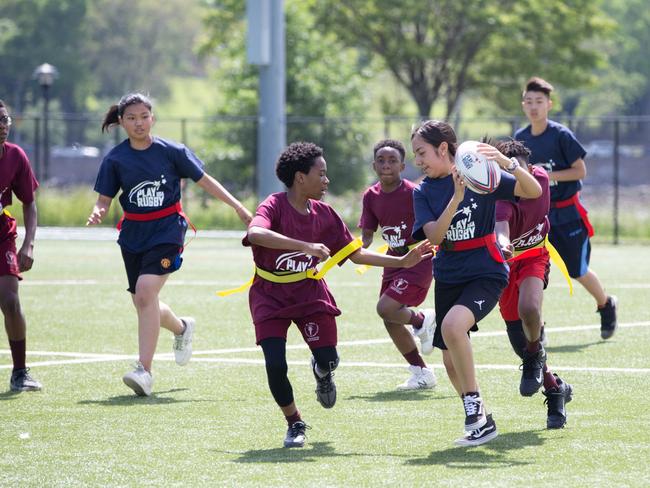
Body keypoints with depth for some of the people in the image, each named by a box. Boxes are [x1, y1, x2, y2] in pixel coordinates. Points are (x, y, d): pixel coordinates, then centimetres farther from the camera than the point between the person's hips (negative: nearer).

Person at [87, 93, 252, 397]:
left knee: (145, 292, -23)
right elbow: (104, 199, 3)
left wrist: (238, 207, 2)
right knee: (143, 304, 10)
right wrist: (98, 213, -20)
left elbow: (204, 180, 4)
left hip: (166, 229, -4)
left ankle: (144, 371, -24)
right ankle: (182, 328, 44)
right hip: (133, 234, 4)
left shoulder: (171, 152, -5)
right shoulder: (115, 159, 0)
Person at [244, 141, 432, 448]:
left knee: (328, 359, -11)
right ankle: (294, 424, 10)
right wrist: (306, 246, -52)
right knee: (276, 366, -16)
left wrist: (402, 262, -1)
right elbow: (255, 233, -44)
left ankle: (321, 371, 29)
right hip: (270, 295, -4)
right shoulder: (274, 206, -21)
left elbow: (356, 254, 7)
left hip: (310, 292, 4)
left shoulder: (324, 214, -3)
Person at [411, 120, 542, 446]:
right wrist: (457, 197, -25)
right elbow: (434, 236, -12)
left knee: (452, 325, -32)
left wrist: (506, 162, -30)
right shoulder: (424, 192, 3)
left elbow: (534, 191, -14)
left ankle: (474, 404, -17)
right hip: (448, 278, 6)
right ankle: (481, 421, 27)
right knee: (451, 361, 7)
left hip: (485, 273, -6)